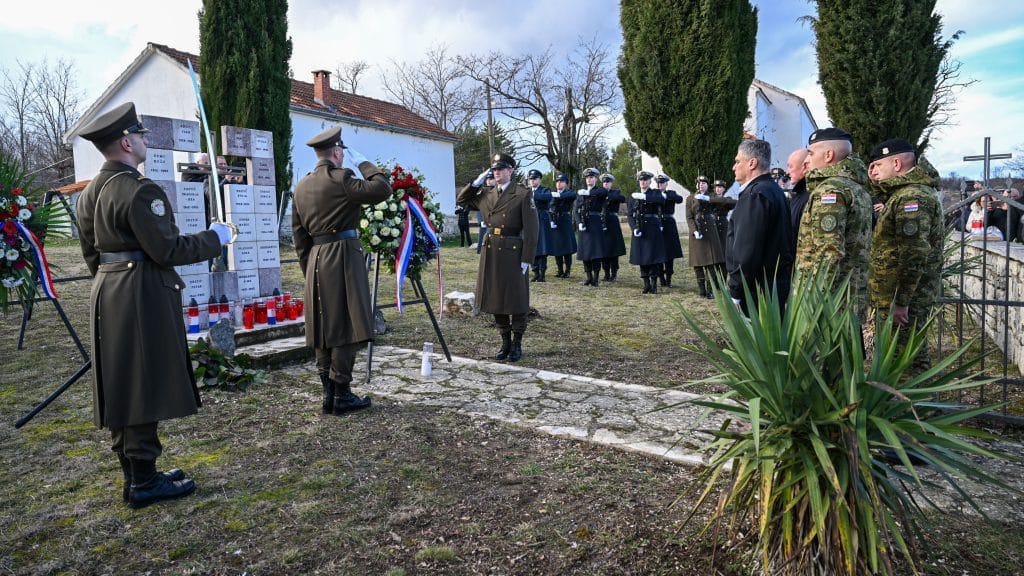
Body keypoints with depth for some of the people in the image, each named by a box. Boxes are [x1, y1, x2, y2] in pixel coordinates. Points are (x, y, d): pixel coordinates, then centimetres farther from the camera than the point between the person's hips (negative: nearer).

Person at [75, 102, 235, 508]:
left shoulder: (90, 192, 11)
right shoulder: (140, 191, -17)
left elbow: (91, 253, 17)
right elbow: (168, 250, -19)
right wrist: (216, 237, -7)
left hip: (107, 297, 9)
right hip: (142, 300, -9)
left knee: (121, 390, 14)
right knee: (144, 389, -1)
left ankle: (134, 475, 25)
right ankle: (144, 482, 8)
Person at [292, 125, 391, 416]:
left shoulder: (301, 186, 14)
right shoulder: (340, 178, -10)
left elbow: (299, 233, 15)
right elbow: (382, 189, -15)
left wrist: (308, 267, 20)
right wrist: (364, 163, 0)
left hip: (316, 260, 8)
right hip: (343, 257, -8)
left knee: (324, 328, 10)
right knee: (345, 327, -3)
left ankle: (328, 393, 16)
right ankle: (342, 395, 0)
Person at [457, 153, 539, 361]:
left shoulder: (523, 194, -6)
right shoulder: (486, 194, 10)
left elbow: (531, 229, -9)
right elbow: (461, 199, 22)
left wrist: (526, 259, -13)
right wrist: (476, 183, 6)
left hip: (512, 252, -5)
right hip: (491, 252, 6)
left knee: (516, 300, 3)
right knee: (495, 298, 10)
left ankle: (517, 344, 17)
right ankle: (505, 342, 23)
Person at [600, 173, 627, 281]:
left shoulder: (616, 192, 5)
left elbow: (623, 199, -19)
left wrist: (608, 196, -26)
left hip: (613, 224, -2)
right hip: (601, 224, 2)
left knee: (613, 248, -1)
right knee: (603, 249, 3)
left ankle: (614, 274, 6)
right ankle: (606, 273, 13)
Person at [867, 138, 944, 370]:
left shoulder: (912, 197, -19)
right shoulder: (905, 192, 15)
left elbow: (914, 255, -25)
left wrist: (900, 302, -24)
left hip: (902, 300, -11)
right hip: (893, 297, 11)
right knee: (914, 358, 19)